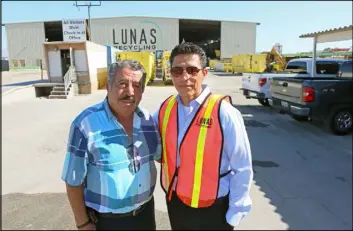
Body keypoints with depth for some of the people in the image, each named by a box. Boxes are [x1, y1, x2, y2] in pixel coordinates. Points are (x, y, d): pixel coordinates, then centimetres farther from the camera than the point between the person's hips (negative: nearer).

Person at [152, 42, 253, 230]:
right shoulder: (165, 108, -5)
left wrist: (235, 214, -8)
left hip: (212, 209, -4)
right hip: (174, 203, 5)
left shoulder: (224, 113, -20)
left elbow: (242, 169, -13)